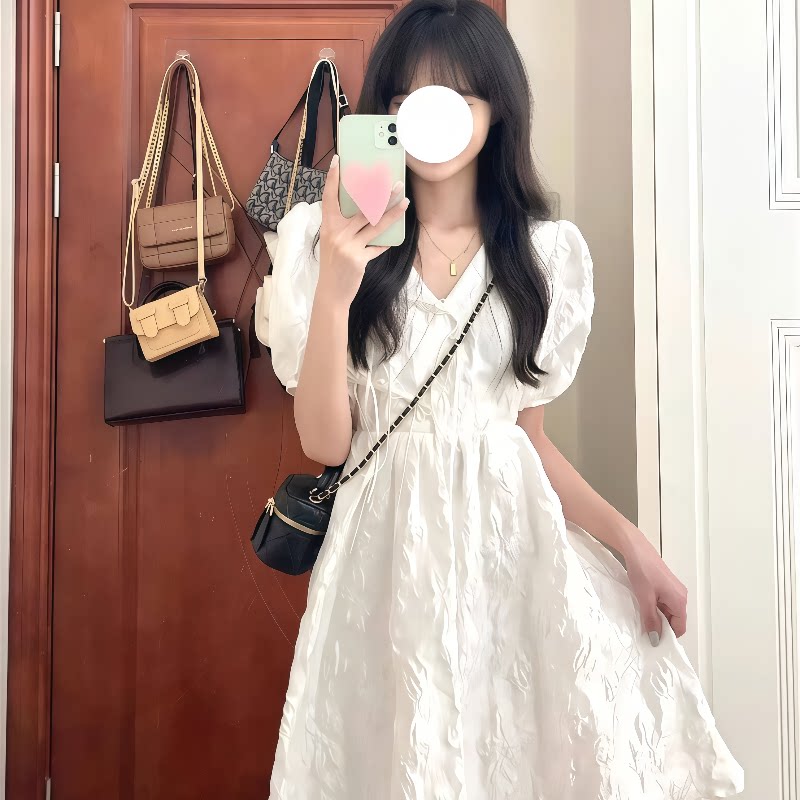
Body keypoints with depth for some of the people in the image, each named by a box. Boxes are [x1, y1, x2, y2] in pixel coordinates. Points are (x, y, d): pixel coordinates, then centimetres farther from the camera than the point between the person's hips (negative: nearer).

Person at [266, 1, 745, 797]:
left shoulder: (546, 252, 5)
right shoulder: (325, 238, -2)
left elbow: (528, 436, 10)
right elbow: (324, 442, -6)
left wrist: (628, 540, -1)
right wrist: (334, 290, -19)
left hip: (519, 544, 2)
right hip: (391, 550, -1)